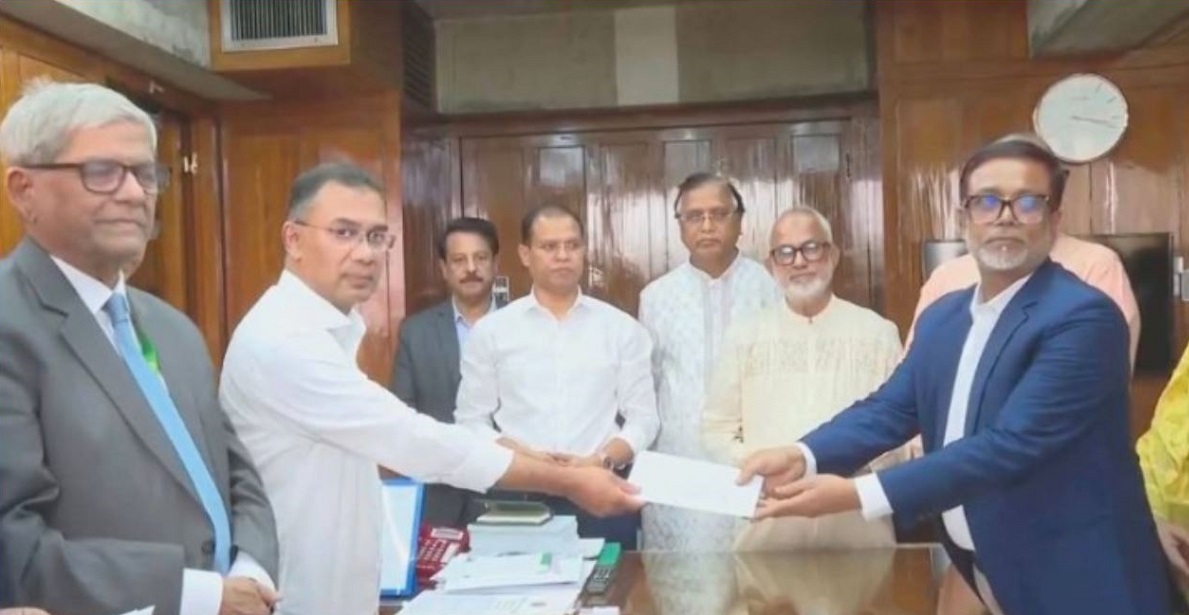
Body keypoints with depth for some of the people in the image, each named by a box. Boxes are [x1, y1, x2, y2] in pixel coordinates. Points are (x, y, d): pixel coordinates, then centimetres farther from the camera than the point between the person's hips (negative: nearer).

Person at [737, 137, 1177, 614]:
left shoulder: (1083, 317, -19)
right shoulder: (942, 317, 5)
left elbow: (1010, 446, -26)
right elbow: (890, 408, 0)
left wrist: (858, 495, -30)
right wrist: (803, 457, -19)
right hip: (976, 574, 6)